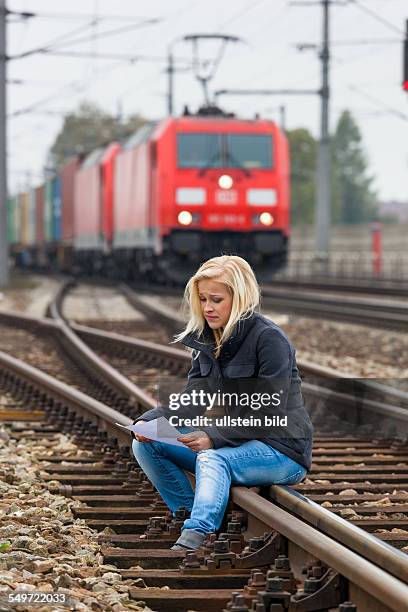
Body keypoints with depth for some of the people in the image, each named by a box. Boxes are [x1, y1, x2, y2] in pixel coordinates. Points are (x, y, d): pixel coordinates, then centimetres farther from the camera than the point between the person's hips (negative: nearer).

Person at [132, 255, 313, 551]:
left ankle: (192, 541, -56)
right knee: (146, 445, -4)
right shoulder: (207, 339, 7)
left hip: (282, 450, -8)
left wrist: (214, 437, -30)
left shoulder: (269, 338, -17)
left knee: (213, 459, -37)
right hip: (236, 442, 8)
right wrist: (150, 420, -15)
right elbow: (193, 401, 3)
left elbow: (269, 415, -21)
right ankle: (190, 517, -9)